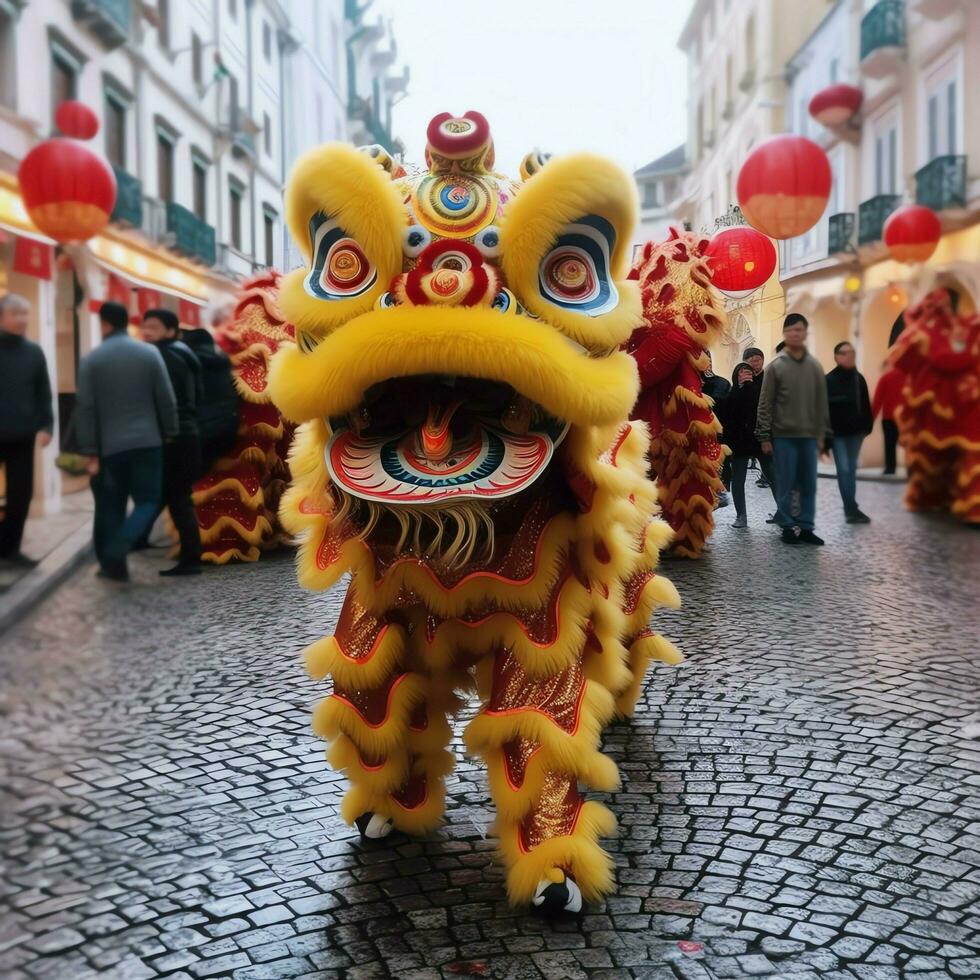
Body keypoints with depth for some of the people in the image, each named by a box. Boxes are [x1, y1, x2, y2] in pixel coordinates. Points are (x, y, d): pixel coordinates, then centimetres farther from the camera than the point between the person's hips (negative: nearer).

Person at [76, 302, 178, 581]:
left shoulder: (91, 360, -1)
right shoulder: (150, 353, 0)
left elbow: (85, 409, -3)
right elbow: (167, 399, 0)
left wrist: (90, 452, 0)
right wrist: (170, 433, 11)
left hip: (109, 446, 0)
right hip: (147, 442, 0)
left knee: (111, 506, 12)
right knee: (148, 500, 6)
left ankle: (111, 561, 11)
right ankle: (118, 548, -16)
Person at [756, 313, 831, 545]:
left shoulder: (815, 366, 8)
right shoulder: (775, 367, -1)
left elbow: (822, 403, 10)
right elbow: (765, 404, -2)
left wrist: (822, 434, 6)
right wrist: (764, 437, -6)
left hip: (809, 435, 3)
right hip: (783, 436, -3)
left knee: (809, 484, 5)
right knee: (785, 484, 0)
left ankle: (806, 527, 13)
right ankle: (787, 526, 9)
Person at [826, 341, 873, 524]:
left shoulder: (859, 378, 7)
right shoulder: (829, 380, -9)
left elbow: (866, 405, 9)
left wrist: (867, 426, 2)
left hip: (855, 432, 5)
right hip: (838, 433, -5)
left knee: (851, 469, 10)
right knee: (844, 469, -7)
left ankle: (850, 509, 16)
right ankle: (852, 509, -6)